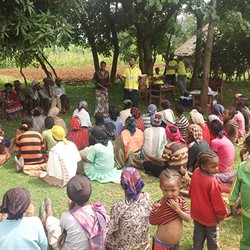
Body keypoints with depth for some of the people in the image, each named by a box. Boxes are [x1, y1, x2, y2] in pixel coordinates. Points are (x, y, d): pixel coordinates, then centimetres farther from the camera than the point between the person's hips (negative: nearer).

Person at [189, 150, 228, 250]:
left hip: (196, 212, 6)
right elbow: (217, 201, -23)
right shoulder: (212, 182, -34)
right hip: (209, 216, -5)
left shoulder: (195, 173, -14)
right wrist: (221, 214, -6)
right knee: (211, 236, 20)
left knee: (198, 234, 24)